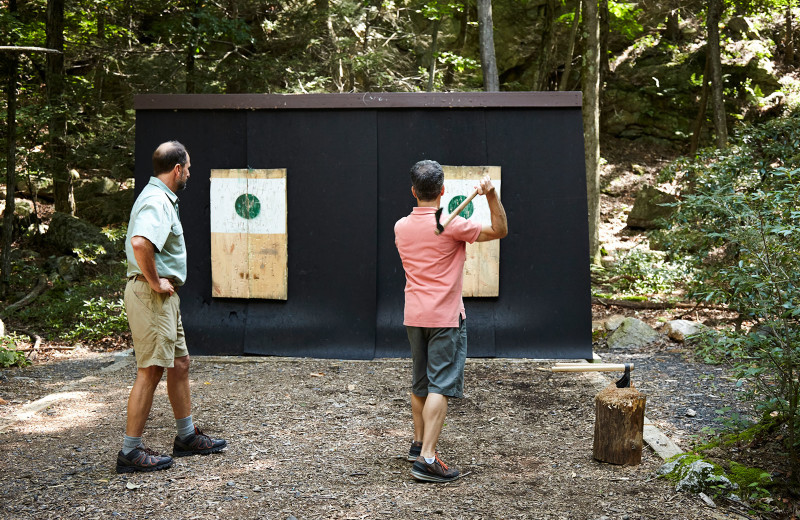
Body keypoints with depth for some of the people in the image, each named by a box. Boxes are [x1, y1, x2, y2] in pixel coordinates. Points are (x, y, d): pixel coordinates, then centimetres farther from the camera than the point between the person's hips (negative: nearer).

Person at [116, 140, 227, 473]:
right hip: (151, 295, -11)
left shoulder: (159, 197, 17)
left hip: (164, 296, 11)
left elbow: (144, 242, 30)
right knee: (150, 371, -6)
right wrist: (155, 282, -22)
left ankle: (187, 437, 27)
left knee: (179, 363, 16)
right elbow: (139, 243, -35)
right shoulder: (157, 201, -17)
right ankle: (130, 452, 1)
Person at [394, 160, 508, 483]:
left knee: (420, 384, 19)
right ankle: (426, 459, -12)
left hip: (413, 316, 6)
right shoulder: (451, 226, -13)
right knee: (440, 387, -7)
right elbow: (499, 230, -8)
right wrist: (492, 195, -14)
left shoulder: (400, 227, 4)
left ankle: (419, 443, 33)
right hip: (445, 316, -6)